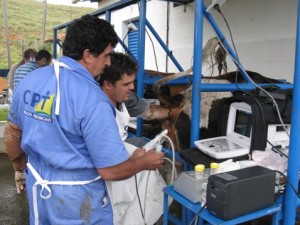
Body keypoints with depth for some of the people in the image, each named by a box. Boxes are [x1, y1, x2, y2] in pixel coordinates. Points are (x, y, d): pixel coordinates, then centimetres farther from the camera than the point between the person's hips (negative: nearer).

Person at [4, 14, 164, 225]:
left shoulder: (30, 80, -4)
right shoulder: (92, 99, -26)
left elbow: (12, 133, 10)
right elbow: (111, 170, -22)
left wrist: (19, 168, 26)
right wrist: (143, 162, -4)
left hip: (38, 186, 7)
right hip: (76, 199, -6)